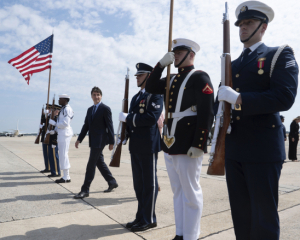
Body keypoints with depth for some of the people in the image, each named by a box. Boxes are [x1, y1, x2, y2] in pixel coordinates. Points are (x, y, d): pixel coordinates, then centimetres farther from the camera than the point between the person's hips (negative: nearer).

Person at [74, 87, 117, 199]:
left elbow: (109, 126, -9)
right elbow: (86, 125, 15)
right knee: (99, 162, 15)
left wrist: (111, 141, -10)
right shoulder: (90, 109, 15)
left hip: (100, 140, -8)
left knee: (91, 164, -7)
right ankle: (112, 182, 29)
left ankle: (85, 190, 0)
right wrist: (79, 139, 7)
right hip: (93, 140, 8)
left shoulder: (105, 109, -7)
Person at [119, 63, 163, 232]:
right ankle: (141, 216, 27)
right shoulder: (136, 97, 19)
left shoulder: (156, 95, -7)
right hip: (135, 146, 8)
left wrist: (127, 118, -15)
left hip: (148, 146, -8)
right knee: (139, 183, 14)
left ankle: (149, 219, 15)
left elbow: (151, 117, -22)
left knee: (149, 183, 2)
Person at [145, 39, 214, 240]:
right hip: (170, 144, 8)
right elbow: (151, 88, 15)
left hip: (188, 146, -8)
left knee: (191, 193, 4)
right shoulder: (173, 79, 16)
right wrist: (161, 64, 5)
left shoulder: (200, 78, -7)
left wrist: (198, 144, -20)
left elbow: (207, 114, -14)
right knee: (178, 193, 16)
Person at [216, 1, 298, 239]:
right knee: (240, 213, 13)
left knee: (264, 216, 4)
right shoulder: (232, 65, 18)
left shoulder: (280, 55, 1)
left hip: (263, 149, -5)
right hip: (233, 149, 6)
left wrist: (238, 98, -18)